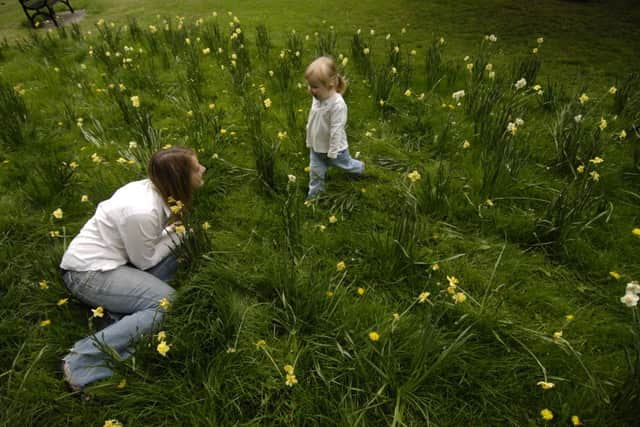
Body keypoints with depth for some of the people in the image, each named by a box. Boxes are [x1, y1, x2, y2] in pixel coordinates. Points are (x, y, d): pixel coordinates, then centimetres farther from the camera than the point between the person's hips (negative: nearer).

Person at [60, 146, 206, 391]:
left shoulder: (151, 188, -4)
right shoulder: (142, 211, -29)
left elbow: (146, 240, 9)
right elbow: (145, 261, -15)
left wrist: (176, 232, -5)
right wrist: (176, 235, -5)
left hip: (100, 260, 9)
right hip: (88, 272, -9)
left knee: (173, 259, 3)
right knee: (168, 303, -19)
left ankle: (123, 313, -2)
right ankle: (83, 360, -16)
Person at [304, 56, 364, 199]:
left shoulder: (337, 105, -32)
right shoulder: (317, 98, -6)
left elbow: (336, 130, -29)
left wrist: (333, 152, -24)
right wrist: (310, 140, 14)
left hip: (334, 148, -6)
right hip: (316, 147, 6)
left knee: (345, 164, 22)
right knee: (315, 172, 14)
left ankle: (360, 168, 54)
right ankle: (314, 194, 33)